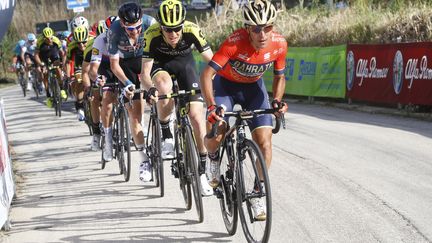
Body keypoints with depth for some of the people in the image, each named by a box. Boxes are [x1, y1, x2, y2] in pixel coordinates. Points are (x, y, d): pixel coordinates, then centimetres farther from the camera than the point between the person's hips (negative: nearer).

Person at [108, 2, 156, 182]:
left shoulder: (150, 23, -30)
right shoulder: (114, 30, -30)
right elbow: (114, 64, -22)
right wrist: (126, 83, -37)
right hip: (126, 64, -1)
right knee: (134, 112, -10)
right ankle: (144, 160, -6)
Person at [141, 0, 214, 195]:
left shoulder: (192, 30, -32)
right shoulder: (152, 35, -32)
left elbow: (211, 61, -29)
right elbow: (145, 72, -29)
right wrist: (151, 88, -49)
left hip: (185, 64, 1)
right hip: (161, 65, -1)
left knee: (197, 117, -11)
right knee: (165, 87, -38)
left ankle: (202, 173, 2)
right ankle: (167, 138, -16)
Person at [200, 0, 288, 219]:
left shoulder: (279, 44, -22)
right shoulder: (235, 42, -35)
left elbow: (279, 77, -4)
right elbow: (206, 74, -36)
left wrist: (277, 100, -22)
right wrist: (212, 106, -49)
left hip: (253, 87, 3)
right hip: (226, 85, -3)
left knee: (264, 140, -12)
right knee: (214, 136, -24)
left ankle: (258, 193, 4)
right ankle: (214, 159, 13)